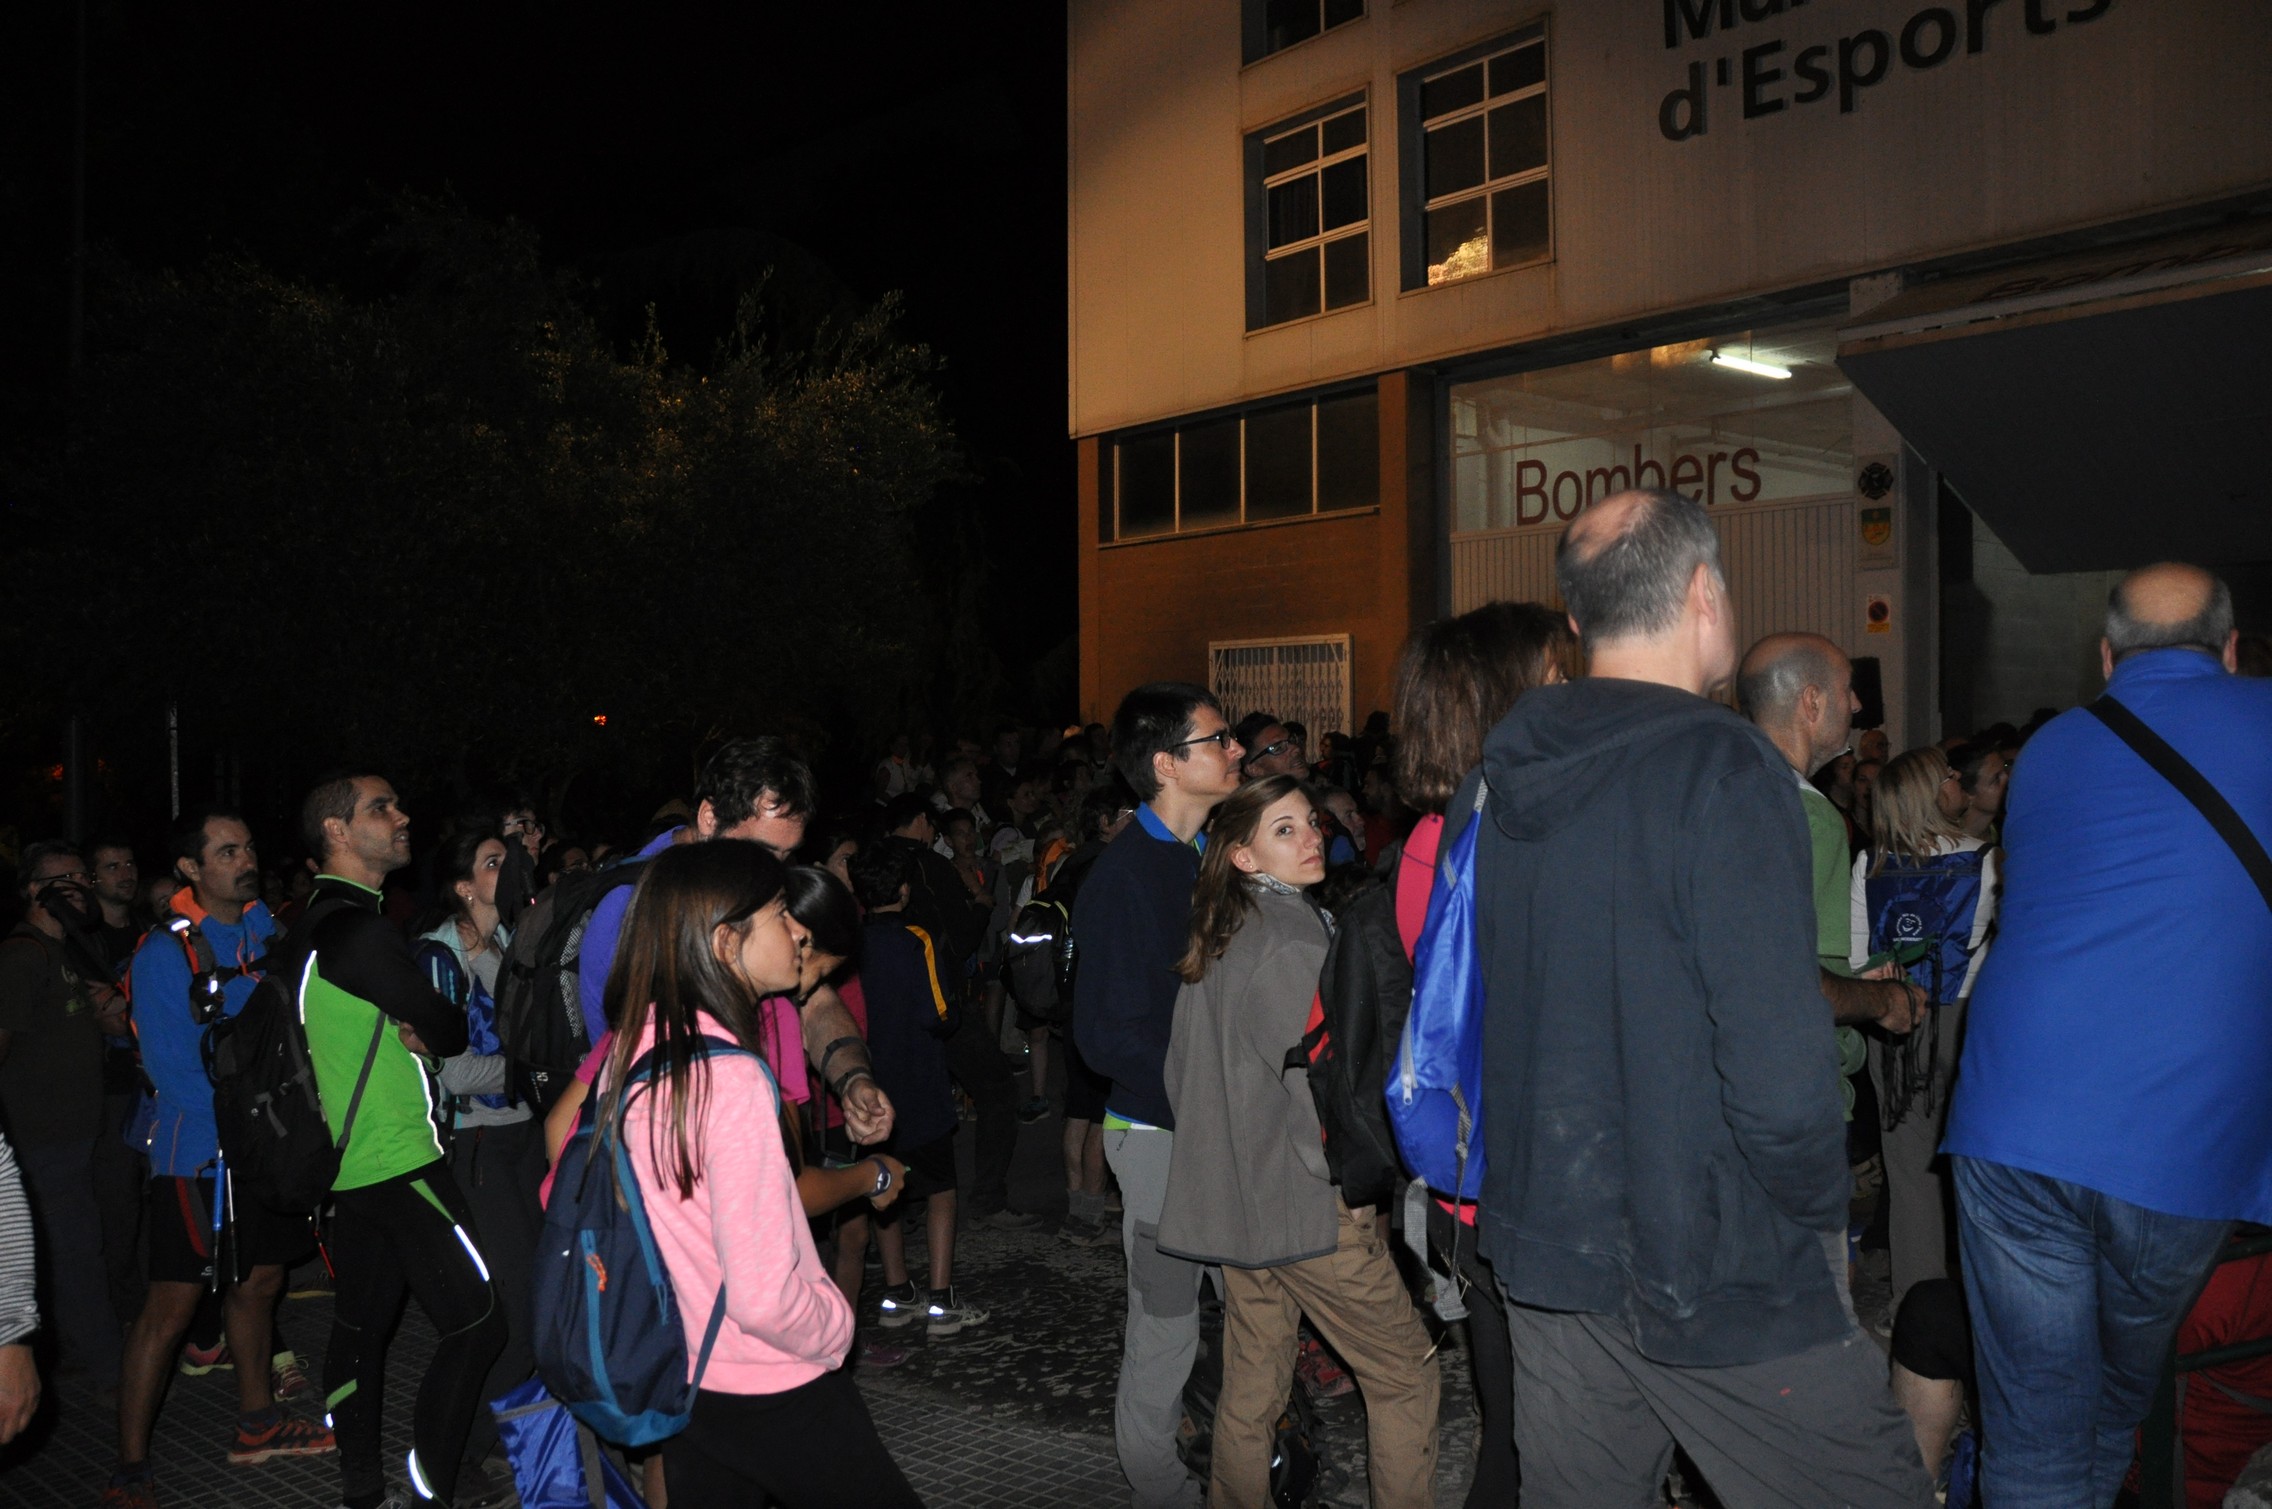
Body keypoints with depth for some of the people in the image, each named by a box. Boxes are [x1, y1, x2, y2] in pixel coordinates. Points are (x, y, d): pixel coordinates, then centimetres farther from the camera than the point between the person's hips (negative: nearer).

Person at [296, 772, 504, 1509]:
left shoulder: (324, 920, 13)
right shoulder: (357, 928, -18)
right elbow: (449, 1031, -12)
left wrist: (413, 1033, -1)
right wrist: (432, 1032, 7)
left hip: (353, 1163, 10)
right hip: (400, 1163, -10)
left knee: (362, 1323, 13)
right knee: (476, 1320, -6)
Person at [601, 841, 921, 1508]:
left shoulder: (628, 1053, -2)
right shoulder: (730, 1079, -26)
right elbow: (765, 1298, -27)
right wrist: (836, 1328, -9)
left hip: (676, 1380, 8)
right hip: (771, 1397, -8)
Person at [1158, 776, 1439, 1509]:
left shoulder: (1213, 940, 9)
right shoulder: (1293, 944, -17)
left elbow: (1179, 1072, 15)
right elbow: (1324, 1088, -18)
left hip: (1234, 1198, 8)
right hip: (1308, 1206, -8)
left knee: (1250, 1388, 17)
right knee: (1406, 1375, 5)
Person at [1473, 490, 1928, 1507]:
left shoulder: (1497, 780, 3)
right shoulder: (1725, 770, -18)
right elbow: (1780, 1074, -22)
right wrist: (1820, 1212, -5)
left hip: (1539, 1250, 7)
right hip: (1713, 1279, -7)